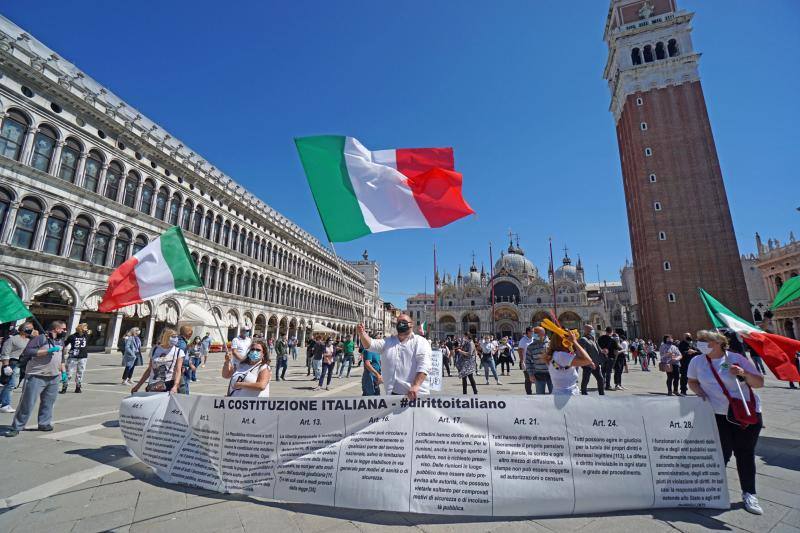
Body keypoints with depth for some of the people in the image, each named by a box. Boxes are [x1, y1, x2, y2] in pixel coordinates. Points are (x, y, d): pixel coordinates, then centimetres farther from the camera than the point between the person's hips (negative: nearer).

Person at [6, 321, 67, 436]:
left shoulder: (61, 341, 13)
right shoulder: (40, 338, -10)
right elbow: (27, 352, -20)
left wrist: (63, 371, 19)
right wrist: (48, 350, -24)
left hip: (54, 378, 6)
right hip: (36, 377, -6)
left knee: (48, 403, 11)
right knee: (27, 403, -1)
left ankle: (44, 423, 22)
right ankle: (16, 427, 11)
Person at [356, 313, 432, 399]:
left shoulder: (421, 342, -2)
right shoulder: (388, 342, 13)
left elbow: (424, 365, -14)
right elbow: (370, 344, 1)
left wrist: (416, 386, -26)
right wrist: (362, 333, -20)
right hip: (393, 392, 4)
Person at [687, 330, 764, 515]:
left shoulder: (736, 359, -5)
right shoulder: (697, 361, 0)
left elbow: (759, 383, -2)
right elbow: (692, 381, 13)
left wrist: (744, 373, -20)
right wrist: (700, 392, -6)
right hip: (719, 415, 0)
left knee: (746, 454, 7)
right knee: (722, 454, 1)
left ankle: (749, 493, 23)